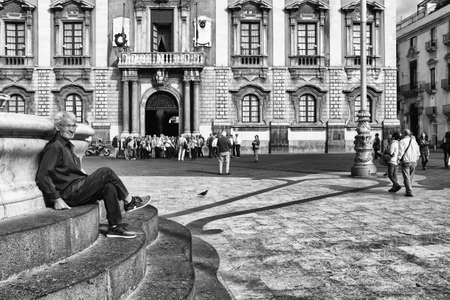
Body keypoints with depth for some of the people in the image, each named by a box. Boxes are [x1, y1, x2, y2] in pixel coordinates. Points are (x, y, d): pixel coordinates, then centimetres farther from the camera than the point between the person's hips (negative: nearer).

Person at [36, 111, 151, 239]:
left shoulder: (67, 146, 19)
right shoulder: (54, 147, -11)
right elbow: (42, 177, -18)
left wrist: (90, 179, 12)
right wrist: (56, 199, -21)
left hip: (77, 188, 9)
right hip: (69, 194, -9)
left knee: (109, 187, -9)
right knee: (106, 172, -13)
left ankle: (115, 227, -6)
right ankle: (130, 202, 2)